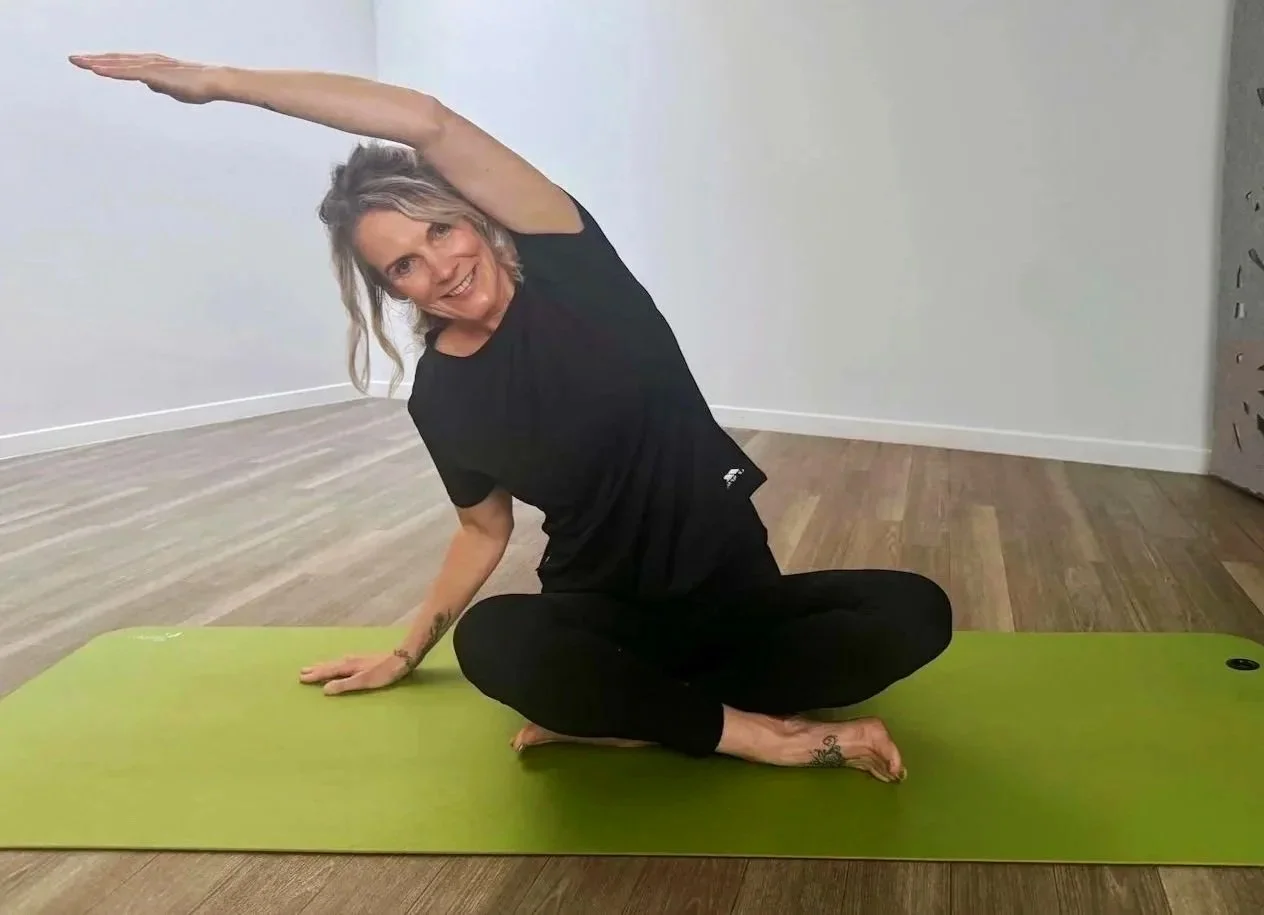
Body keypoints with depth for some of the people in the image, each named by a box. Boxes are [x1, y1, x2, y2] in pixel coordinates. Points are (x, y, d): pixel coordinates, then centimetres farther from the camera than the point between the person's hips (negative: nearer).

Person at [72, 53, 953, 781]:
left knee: (914, 613, -24)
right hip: (603, 612, 0)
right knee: (493, 640, -34)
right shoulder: (440, 396, -3)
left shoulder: (567, 263, -10)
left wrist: (219, 80, -18)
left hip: (733, 589, 0)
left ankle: (617, 716, -22)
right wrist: (408, 653, 20)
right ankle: (759, 733, -22)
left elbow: (427, 122, -22)